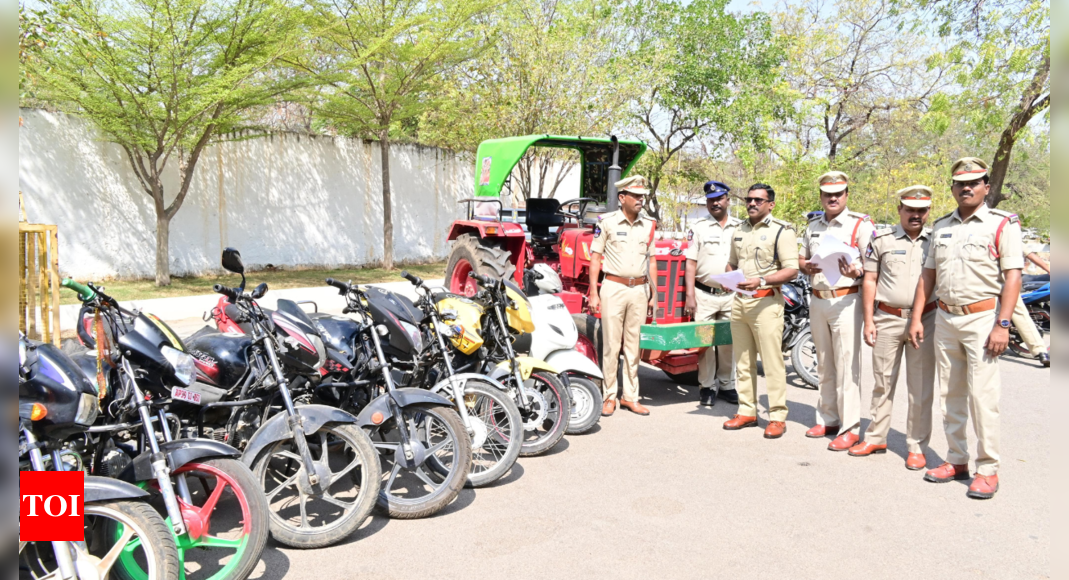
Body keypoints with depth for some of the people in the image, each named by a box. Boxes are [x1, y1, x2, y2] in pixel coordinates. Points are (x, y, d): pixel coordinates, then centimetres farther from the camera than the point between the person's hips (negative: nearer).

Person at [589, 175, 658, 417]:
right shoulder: (607, 222, -3)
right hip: (613, 288, -4)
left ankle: (630, 397, 17)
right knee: (612, 345, 0)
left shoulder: (649, 225, 9)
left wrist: (654, 293, 11)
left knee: (633, 346, 9)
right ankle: (609, 396, 9)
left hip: (639, 290, 4)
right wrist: (593, 293, -8)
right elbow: (595, 257, -3)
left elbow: (651, 260, 14)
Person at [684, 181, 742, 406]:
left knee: (729, 342, 7)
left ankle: (727, 385, 20)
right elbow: (691, 263, 0)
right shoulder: (699, 228, 3)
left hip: (731, 296, 2)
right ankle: (707, 387, 12)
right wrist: (690, 295, -6)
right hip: (704, 293, -1)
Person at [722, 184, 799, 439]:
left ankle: (777, 417, 2)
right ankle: (747, 411, 20)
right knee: (743, 361, 11)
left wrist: (761, 280, -23)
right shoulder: (740, 230, 16)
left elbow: (792, 270, -11)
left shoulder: (781, 231, -5)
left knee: (772, 362, -5)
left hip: (766, 302, -7)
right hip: (739, 301, 7)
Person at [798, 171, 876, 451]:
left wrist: (856, 271, -30)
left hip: (846, 300, -6)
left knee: (847, 365, -7)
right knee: (824, 365, 14)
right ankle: (827, 419, 25)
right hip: (817, 300, 6)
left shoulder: (861, 224, -4)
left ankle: (850, 428, -2)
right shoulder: (813, 226, 16)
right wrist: (806, 267, -1)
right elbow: (801, 257, 22)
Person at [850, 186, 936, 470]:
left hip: (925, 320, 0)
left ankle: (916, 446, 13)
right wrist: (868, 321, -1)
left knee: (921, 387, 3)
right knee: (882, 382, 8)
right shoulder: (881, 240, 6)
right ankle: (876, 438, 19)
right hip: (887, 319, 0)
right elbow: (869, 281, 6)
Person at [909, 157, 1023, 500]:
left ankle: (987, 469, 3)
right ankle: (957, 461, 20)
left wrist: (1002, 325, -16)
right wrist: (916, 318, 9)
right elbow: (928, 273, 15)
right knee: (950, 394, 10)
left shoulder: (1002, 224, -3)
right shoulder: (941, 226, 13)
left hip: (982, 318, -5)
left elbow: (1013, 276, -8)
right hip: (945, 318, 6)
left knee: (982, 395, -6)